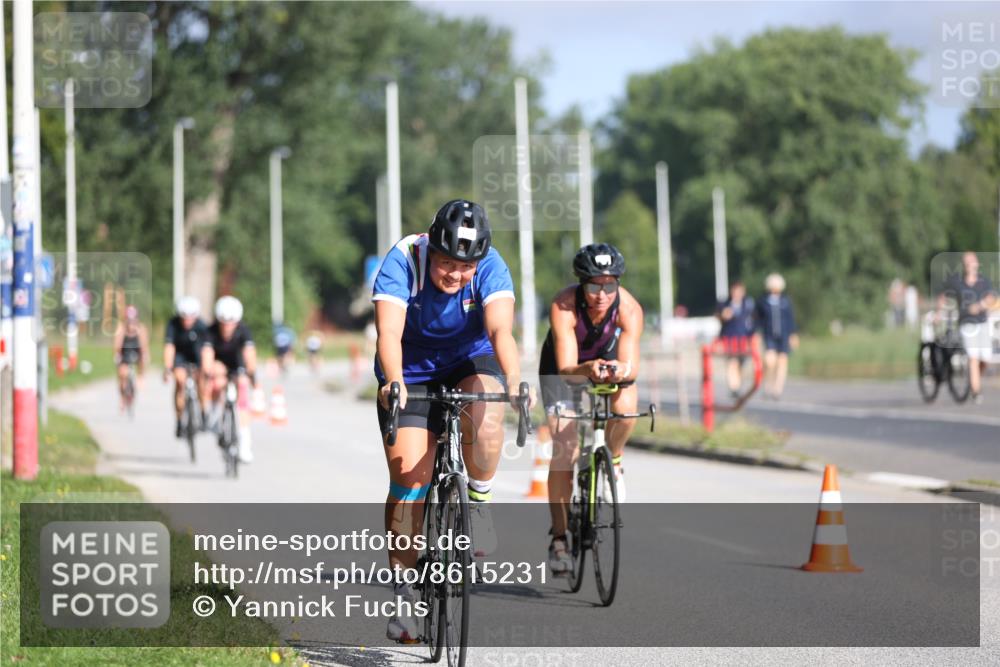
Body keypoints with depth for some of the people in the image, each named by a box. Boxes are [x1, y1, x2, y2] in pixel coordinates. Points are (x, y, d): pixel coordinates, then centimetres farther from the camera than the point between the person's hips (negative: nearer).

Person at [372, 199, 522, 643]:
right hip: (412, 370, 0)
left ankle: (478, 502, -6)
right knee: (409, 475, -12)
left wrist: (514, 381, -55)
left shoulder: (491, 267, -24)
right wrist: (393, 381, -56)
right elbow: (389, 331, -38)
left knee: (485, 416, -34)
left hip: (470, 361, 1)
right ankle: (402, 592, -2)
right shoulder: (402, 262, -26)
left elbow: (500, 329, -37)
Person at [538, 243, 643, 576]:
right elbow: (566, 369, -41)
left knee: (625, 406, -32)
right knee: (564, 451, -15)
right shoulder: (564, 306, -35)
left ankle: (613, 460, 1)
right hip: (565, 368, -1)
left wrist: (621, 370, -61)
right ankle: (558, 536, -1)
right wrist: (587, 370, -62)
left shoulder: (629, 308, -31)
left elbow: (631, 366, -38)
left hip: (608, 359, 1)